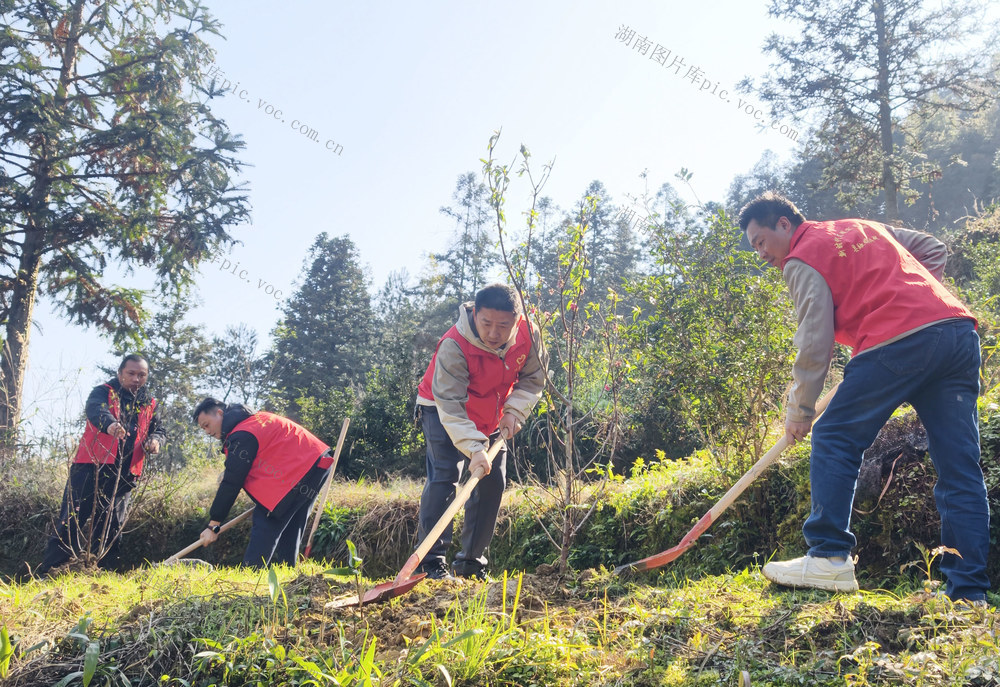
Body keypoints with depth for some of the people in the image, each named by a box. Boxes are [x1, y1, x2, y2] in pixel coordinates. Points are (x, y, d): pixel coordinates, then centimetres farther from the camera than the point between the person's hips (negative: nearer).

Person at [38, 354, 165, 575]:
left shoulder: (149, 405, 15)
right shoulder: (104, 392, 0)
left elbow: (159, 431, 14)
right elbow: (95, 409, -21)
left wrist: (155, 439, -13)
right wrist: (110, 423, -45)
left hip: (124, 475, 4)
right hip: (90, 468, -4)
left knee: (111, 529, 8)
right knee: (71, 522, -6)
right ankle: (45, 573, -1)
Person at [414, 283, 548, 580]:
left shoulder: (528, 334, -20)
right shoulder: (454, 346, -35)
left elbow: (533, 378, -3)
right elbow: (450, 403, -38)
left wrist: (513, 411, -18)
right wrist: (474, 449, -48)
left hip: (491, 417, 5)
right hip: (442, 411, -5)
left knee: (493, 482, 2)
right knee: (444, 477, -20)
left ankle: (471, 562, 12)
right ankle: (432, 562, -16)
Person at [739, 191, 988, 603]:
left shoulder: (801, 261, 5)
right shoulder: (866, 227, 29)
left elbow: (815, 343, -3)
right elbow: (934, 251, 32)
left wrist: (800, 410, 5)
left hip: (897, 341, -8)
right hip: (961, 333, 8)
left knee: (835, 439, 1)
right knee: (960, 467, 6)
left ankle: (829, 558, -2)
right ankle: (969, 592, 6)